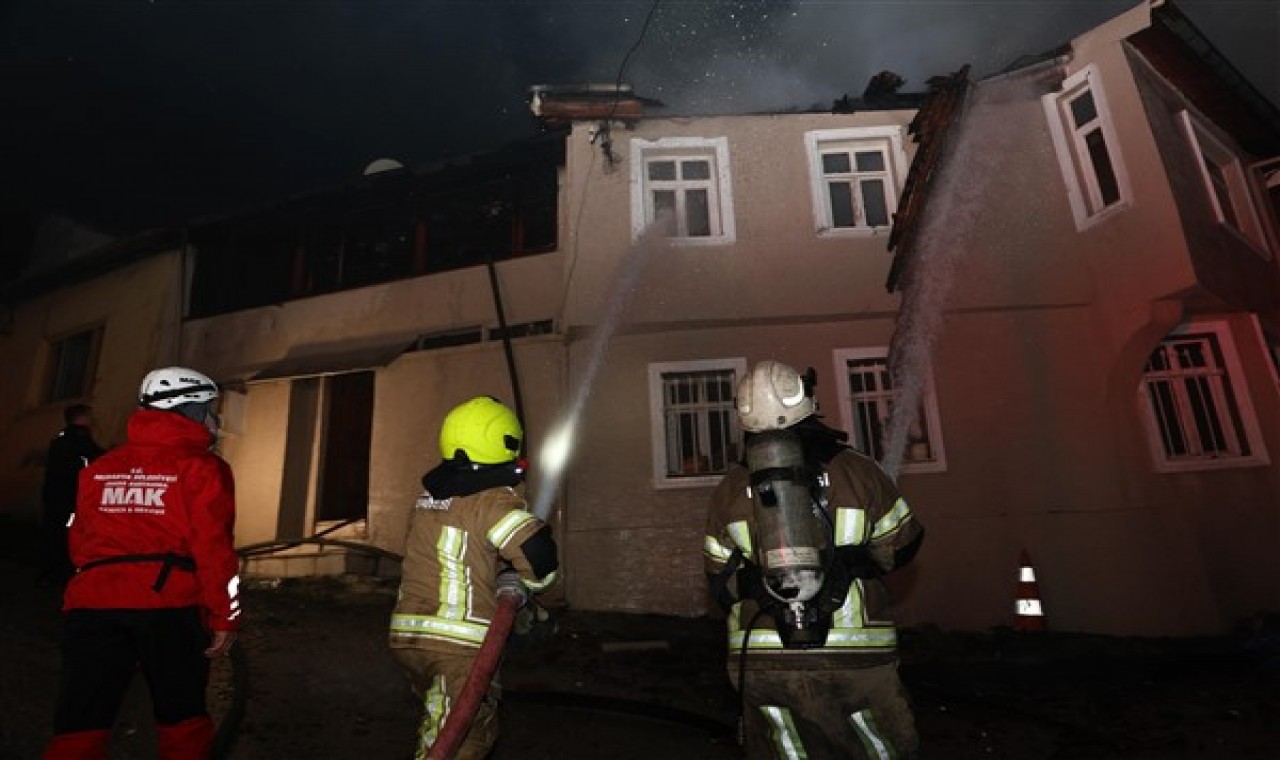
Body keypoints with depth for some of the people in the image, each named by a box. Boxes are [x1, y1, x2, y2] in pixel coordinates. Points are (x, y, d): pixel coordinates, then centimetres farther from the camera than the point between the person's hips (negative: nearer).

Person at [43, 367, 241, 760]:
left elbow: (79, 542, 20)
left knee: (79, 725, 8)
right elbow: (214, 549, -10)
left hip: (91, 604, 5)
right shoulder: (201, 467, -4)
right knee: (181, 717, 13)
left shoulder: (100, 466, 16)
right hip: (168, 606, -4)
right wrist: (224, 617, -2)